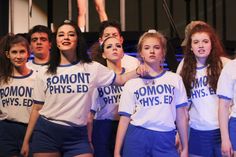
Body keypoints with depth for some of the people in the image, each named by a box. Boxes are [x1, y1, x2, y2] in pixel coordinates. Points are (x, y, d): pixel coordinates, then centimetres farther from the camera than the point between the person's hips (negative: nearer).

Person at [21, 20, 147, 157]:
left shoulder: (92, 68, 5)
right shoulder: (44, 73, 5)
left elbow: (121, 79, 10)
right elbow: (37, 109, 8)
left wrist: (137, 72, -11)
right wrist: (26, 141, 6)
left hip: (77, 135, 0)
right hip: (46, 132, 0)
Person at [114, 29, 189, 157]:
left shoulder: (175, 79, 7)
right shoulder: (132, 83, 5)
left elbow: (181, 116, 9)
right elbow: (124, 119, 3)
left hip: (165, 139, 1)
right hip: (137, 138, 0)